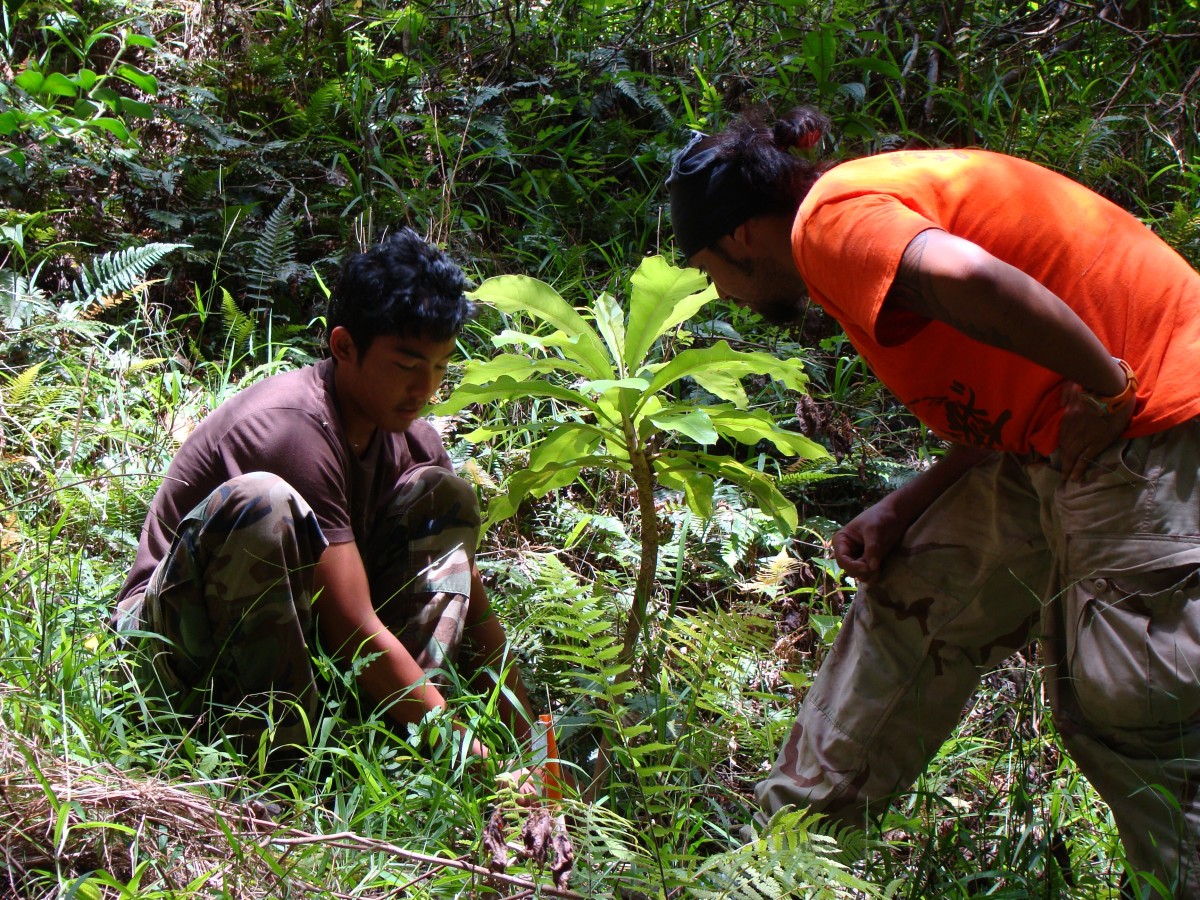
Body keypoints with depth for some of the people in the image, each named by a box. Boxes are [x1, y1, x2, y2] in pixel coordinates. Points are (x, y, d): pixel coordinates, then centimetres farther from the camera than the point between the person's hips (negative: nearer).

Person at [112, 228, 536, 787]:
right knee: (261, 501, -36)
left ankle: (403, 723, -15)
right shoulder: (294, 427, -26)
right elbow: (354, 630, -29)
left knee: (443, 495, -1)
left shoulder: (408, 436, 0)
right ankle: (274, 745, -26)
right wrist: (461, 748, -27)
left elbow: (470, 598, 4)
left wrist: (530, 741, -5)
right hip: (174, 631, -8)